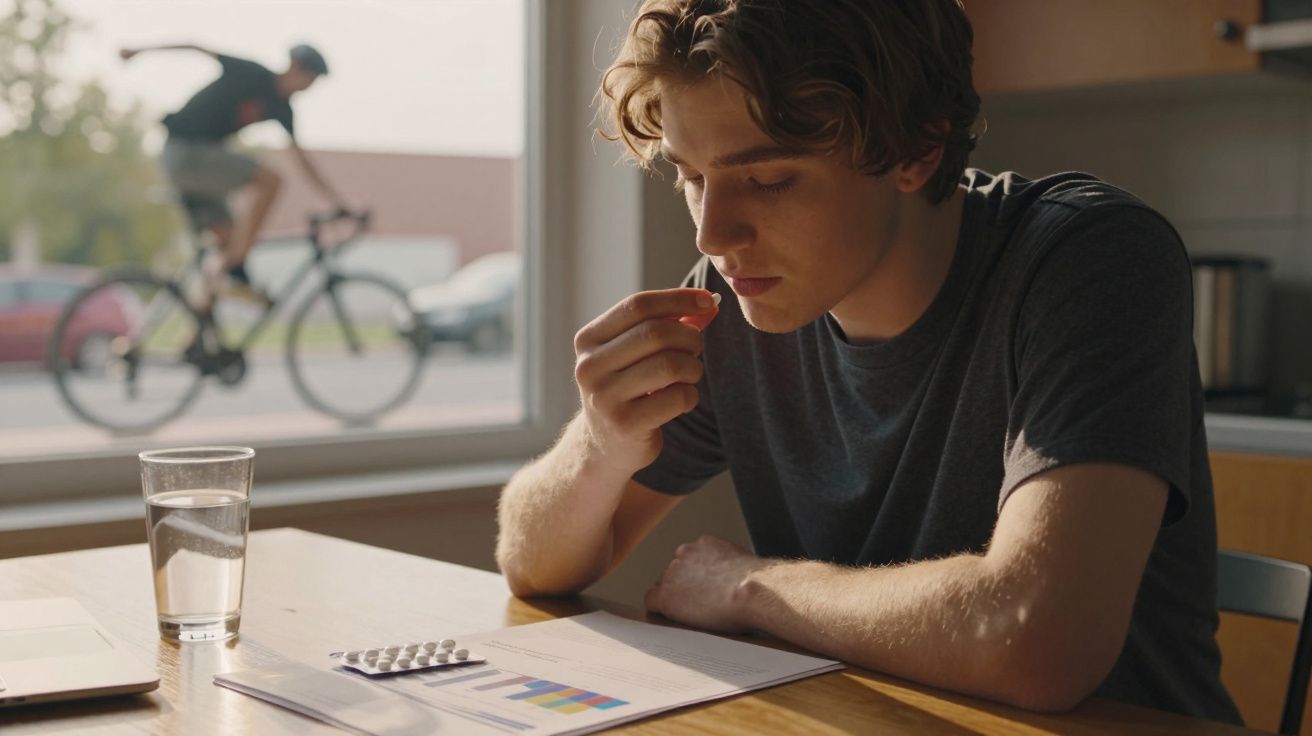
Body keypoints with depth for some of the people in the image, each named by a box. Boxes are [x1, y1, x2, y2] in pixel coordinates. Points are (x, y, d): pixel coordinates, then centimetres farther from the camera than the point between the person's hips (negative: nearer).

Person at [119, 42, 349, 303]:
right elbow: (196, 48, -7)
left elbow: (301, 157, 15)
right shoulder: (253, 75, -10)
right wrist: (141, 50, -9)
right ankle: (236, 271, -22)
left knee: (227, 238, 7)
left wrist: (333, 196, 11)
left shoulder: (281, 106, 12)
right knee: (269, 180, -21)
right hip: (185, 151, -9)